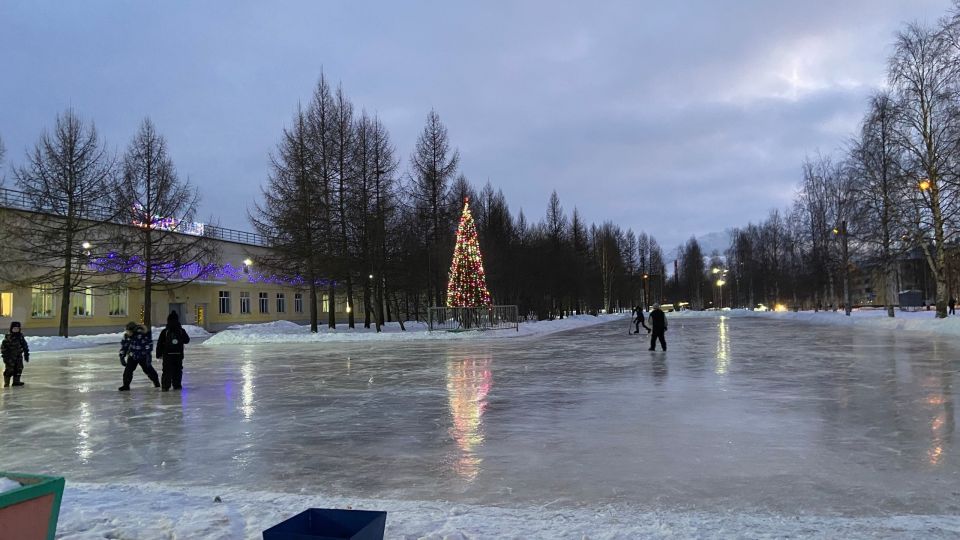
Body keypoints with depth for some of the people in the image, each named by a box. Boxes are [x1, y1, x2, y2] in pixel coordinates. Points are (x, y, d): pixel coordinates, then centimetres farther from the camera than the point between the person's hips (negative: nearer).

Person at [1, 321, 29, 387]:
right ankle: (6, 382, 3)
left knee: (19, 368, 7)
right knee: (9, 369, -6)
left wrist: (26, 355, 11)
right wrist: (5, 356, -12)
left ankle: (16, 381, 17)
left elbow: (25, 346, 13)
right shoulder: (8, 337, -10)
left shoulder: (21, 337, 7)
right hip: (10, 357, -5)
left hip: (18, 356, 6)